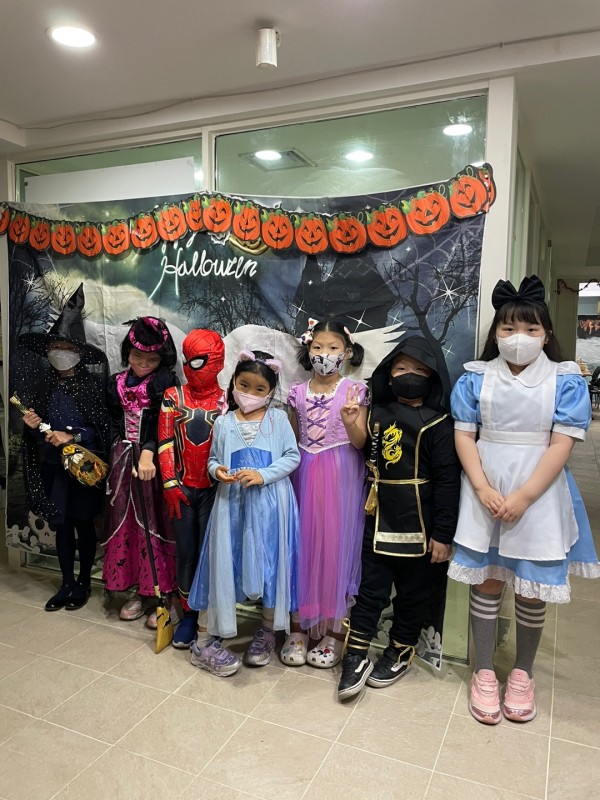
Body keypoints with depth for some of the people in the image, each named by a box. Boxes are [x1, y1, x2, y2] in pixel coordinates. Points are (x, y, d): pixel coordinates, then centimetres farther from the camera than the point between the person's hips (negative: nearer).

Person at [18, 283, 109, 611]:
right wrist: (33, 425, -8)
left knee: (83, 523, 6)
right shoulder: (45, 386, 7)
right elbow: (38, 429, 14)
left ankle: (84, 583, 22)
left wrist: (72, 436, -21)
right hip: (53, 465, 4)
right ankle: (67, 584, 24)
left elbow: (102, 428, -10)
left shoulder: (92, 384, -7)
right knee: (61, 524, 11)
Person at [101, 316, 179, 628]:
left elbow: (161, 423, -19)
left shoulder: (165, 382, -7)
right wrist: (114, 459, 8)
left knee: (156, 525, -2)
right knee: (129, 523, 10)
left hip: (154, 461, -6)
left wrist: (147, 453, -32)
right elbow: (114, 423, 14)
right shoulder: (117, 383, 10)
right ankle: (142, 591, 24)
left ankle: (165, 594, 10)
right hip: (123, 461, 6)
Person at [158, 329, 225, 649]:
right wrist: (170, 485, -6)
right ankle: (188, 613, 25)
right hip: (181, 489, 2)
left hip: (213, 489, -2)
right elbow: (165, 444, 0)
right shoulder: (173, 397, 3)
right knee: (185, 551, 9)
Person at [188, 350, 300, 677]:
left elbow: (293, 456, -3)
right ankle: (204, 641, 16)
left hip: (269, 504, 0)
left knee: (270, 563, 8)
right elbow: (213, 459, 11)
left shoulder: (278, 419, 0)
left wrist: (263, 474, -16)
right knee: (222, 563, 2)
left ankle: (267, 631, 32)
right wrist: (217, 471, -12)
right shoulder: (223, 422, 5)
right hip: (231, 502, 1)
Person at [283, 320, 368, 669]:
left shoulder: (354, 390, -3)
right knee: (303, 544, 6)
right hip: (305, 475, 3)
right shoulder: (298, 392, 6)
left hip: (341, 478, -3)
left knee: (336, 544, 2)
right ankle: (299, 627, 21)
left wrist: (349, 421, -25)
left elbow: (361, 442, -6)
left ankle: (334, 631, 18)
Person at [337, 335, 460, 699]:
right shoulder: (378, 414, 3)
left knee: (413, 593, 14)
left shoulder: (438, 423, -10)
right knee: (371, 588, 10)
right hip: (379, 519, 3)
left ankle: (401, 652, 33)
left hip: (418, 524, -3)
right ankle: (357, 655, 23)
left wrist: (443, 534, -12)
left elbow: (448, 481, -11)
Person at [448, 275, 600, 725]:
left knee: (532, 590, 11)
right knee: (487, 583, 9)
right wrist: (483, 489, -13)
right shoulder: (476, 378, 2)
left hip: (538, 496, 0)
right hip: (485, 493, 1)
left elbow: (562, 444, -8)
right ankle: (484, 672, 25)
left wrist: (523, 496, -16)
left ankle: (523, 672, 32)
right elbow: (464, 435, -1)